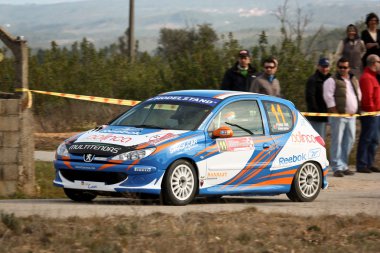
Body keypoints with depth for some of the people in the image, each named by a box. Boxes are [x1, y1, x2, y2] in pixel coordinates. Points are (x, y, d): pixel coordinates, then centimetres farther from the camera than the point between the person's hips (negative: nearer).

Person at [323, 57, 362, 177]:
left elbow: (358, 94, 26)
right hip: (338, 116, -7)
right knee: (337, 141, -8)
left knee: (349, 141, 10)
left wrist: (356, 110, 16)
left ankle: (344, 166, 20)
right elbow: (328, 97, -12)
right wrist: (335, 111, -16)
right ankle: (337, 168, -9)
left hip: (351, 116, 7)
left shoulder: (354, 80, 16)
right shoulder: (332, 81, -6)